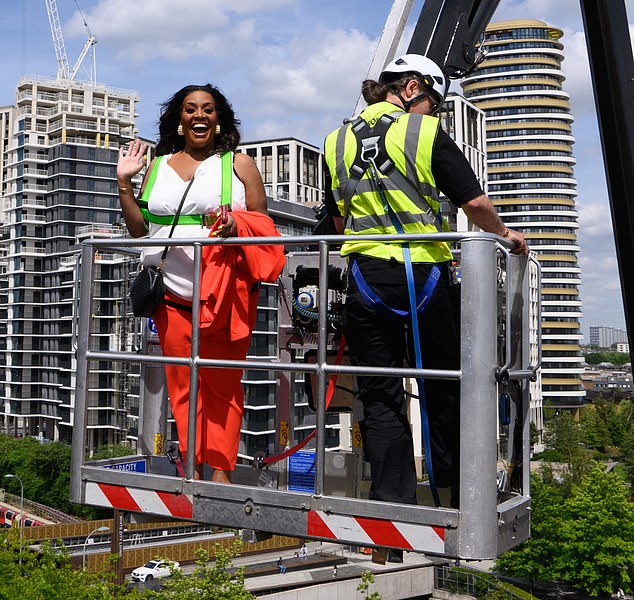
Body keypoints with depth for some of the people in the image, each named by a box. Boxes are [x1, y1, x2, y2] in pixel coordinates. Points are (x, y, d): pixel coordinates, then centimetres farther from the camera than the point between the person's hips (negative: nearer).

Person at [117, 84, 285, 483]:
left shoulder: (239, 163, 10)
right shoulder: (158, 166, 17)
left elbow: (263, 223, 6)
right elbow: (140, 229, 17)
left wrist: (236, 225, -14)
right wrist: (124, 182, 8)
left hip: (225, 294, -3)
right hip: (172, 294, 3)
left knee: (222, 384, -3)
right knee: (182, 385, 2)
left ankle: (221, 471, 3)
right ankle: (191, 471, 9)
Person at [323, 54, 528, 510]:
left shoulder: (337, 142, 10)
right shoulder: (426, 132, -4)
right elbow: (475, 202, -5)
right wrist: (503, 233, 14)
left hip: (366, 278, 3)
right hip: (425, 275, -2)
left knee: (380, 396, 7)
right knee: (445, 390, 12)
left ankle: (393, 501, 7)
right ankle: (460, 495, 23)